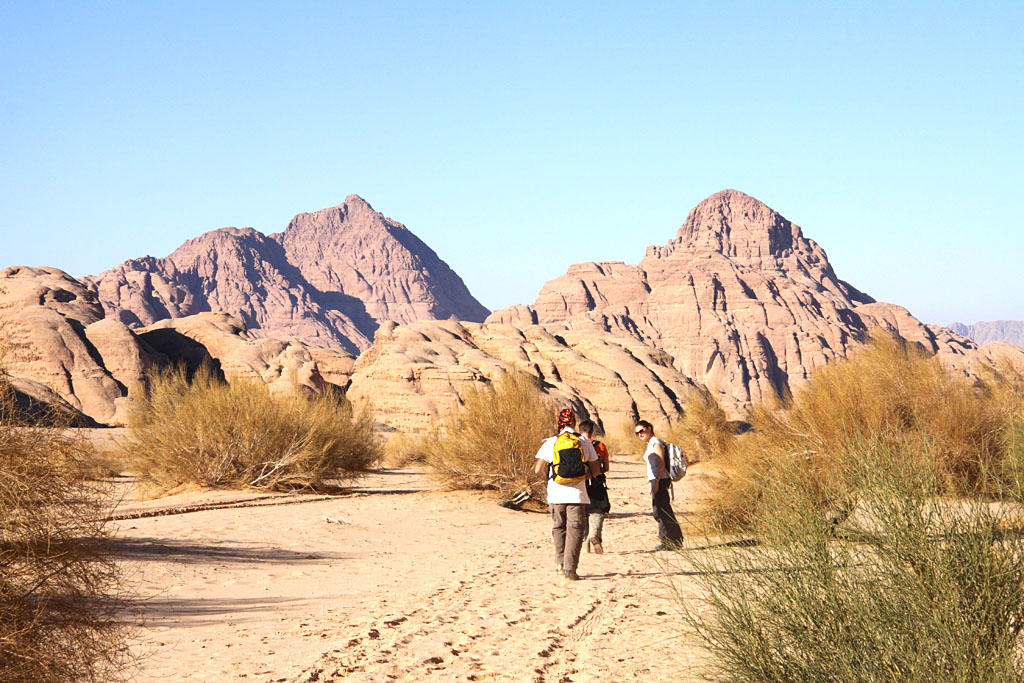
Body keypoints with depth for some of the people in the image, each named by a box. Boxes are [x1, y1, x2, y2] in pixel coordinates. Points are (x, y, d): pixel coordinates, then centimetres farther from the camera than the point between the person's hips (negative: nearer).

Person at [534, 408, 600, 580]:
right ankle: (570, 568, -5)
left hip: (556, 493, 1)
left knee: (558, 528, 17)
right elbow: (595, 470, 6)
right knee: (575, 530, 2)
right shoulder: (585, 443, 1)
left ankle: (561, 563, 12)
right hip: (577, 494, -1)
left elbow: (538, 469, -4)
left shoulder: (550, 443, -1)